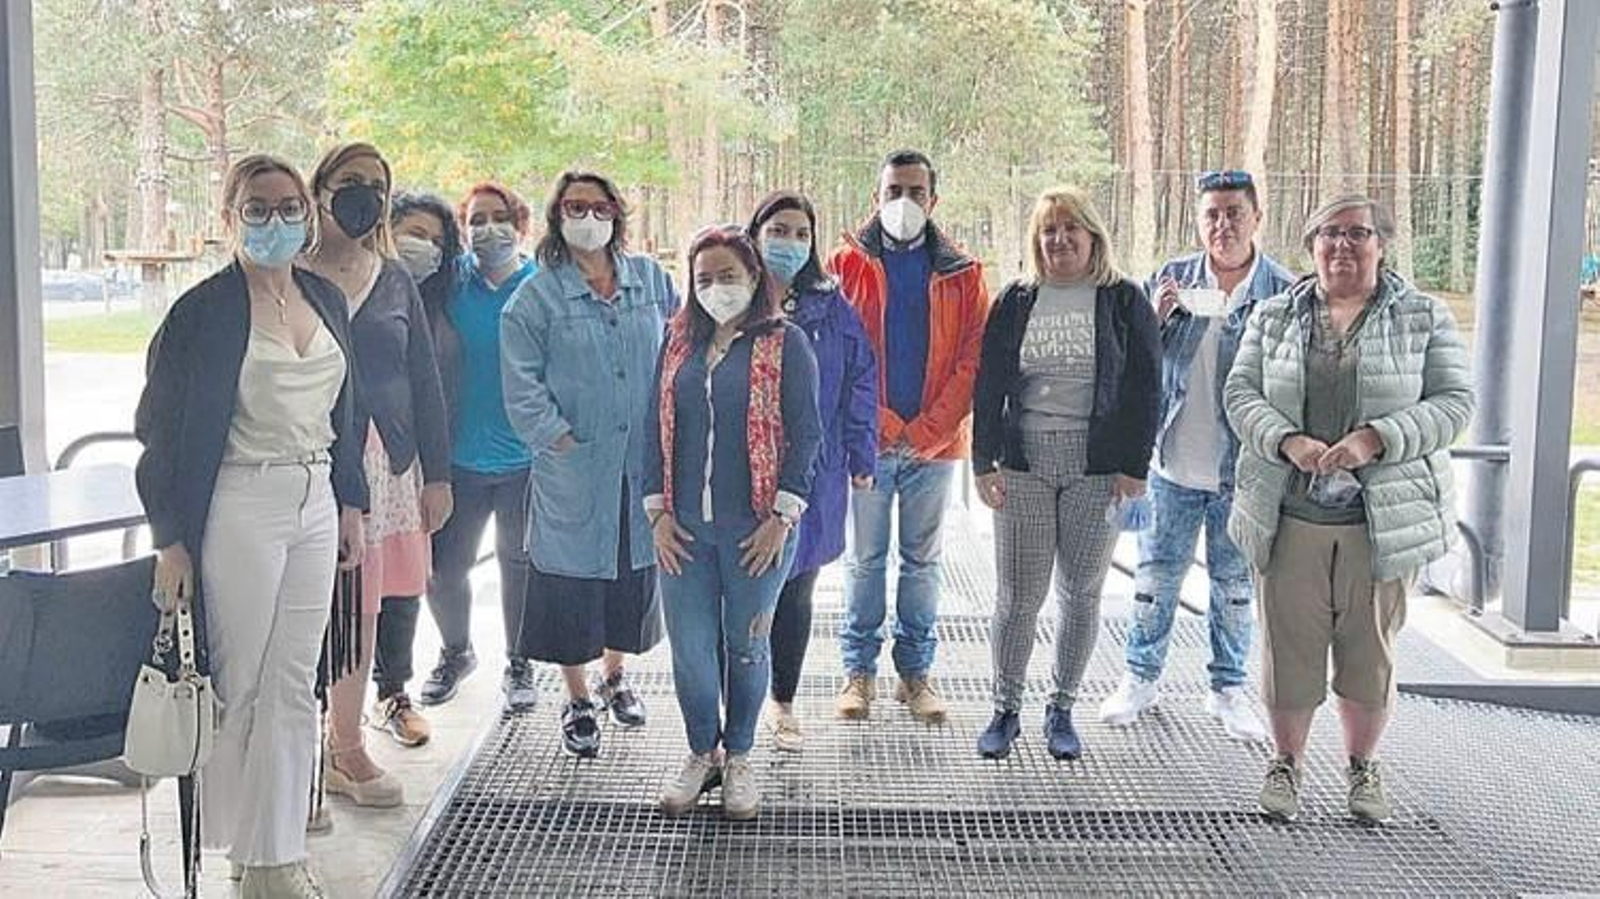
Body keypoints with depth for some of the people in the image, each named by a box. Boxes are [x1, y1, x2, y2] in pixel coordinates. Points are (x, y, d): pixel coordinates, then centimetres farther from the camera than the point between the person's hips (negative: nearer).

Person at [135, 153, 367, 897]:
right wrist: (170, 538, -9)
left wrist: (350, 504, 13)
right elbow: (163, 428, -7)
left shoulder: (326, 300, 10)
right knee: (239, 687, 2)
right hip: (239, 508, -6)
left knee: (294, 687, 9)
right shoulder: (204, 310, -8)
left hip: (315, 506, 6)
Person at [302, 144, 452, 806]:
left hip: (385, 463, 4)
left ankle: (345, 743, 22)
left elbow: (425, 381, 12)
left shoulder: (395, 280, 12)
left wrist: (436, 474, 9)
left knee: (362, 608, 9)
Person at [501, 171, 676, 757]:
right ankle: (578, 702, 21)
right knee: (574, 581, 3)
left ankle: (613, 676, 38)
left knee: (635, 571, 14)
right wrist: (561, 440, -13)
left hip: (645, 465, 3)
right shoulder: (536, 297, -2)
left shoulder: (652, 280, 8)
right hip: (572, 469, -3)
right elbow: (522, 385, -5)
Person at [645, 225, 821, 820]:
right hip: (684, 526, 3)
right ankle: (702, 753, 26)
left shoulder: (785, 344, -3)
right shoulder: (679, 342, 10)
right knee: (690, 647, 5)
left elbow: (805, 435, -6)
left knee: (746, 645, 9)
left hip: (754, 527, -3)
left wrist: (782, 516, -11)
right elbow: (656, 426, 10)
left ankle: (738, 758, 27)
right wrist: (658, 511, 2)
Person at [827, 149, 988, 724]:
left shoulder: (963, 275, 5)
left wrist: (926, 430, -11)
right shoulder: (847, 265, 2)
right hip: (866, 440, -1)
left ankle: (916, 671, 20)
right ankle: (860, 671, 17)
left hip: (936, 442, 1)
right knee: (864, 558, 7)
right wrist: (883, 424, -12)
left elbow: (973, 359, -1)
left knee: (923, 560, 10)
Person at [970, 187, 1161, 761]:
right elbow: (988, 384, 7)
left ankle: (1062, 711, 21)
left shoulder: (1125, 302, 4)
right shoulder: (1016, 301, 9)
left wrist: (1135, 466, -6)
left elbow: (1144, 386, 1)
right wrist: (983, 461, -1)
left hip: (1098, 469, -1)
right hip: (1024, 465, 1)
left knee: (1081, 595, 7)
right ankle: (1005, 711, 15)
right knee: (1018, 598, 1)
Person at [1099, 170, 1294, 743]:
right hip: (1173, 460, 1)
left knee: (1235, 585, 12)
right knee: (1156, 576, 10)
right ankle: (1141, 678, 26)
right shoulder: (1171, 278, 1)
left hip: (1244, 469, -1)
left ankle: (1228, 689, 27)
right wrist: (1154, 319, -14)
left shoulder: (1284, 291, -3)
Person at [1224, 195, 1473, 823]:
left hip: (1383, 518, -1)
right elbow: (1241, 393, 3)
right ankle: (1286, 762, 24)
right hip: (1289, 517, 1)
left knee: (1369, 648, 9)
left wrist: (1373, 439, -17)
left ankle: (1362, 766, 28)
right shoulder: (1274, 317, 9)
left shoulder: (1425, 318, 4)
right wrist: (1290, 443, -16)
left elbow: (1454, 401, -3)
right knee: (1288, 642, 5)